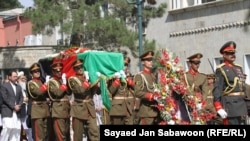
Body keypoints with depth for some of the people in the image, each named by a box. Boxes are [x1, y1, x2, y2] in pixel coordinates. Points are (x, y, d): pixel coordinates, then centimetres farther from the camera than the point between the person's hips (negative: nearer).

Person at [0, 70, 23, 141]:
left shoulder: (19, 87, 19)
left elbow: (21, 98, 14)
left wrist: (19, 106, -5)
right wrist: (13, 106, -13)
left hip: (17, 112, 6)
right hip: (7, 111, -6)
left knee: (17, 129, -2)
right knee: (7, 128, -16)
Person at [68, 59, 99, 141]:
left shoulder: (88, 76, 12)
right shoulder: (72, 79, -3)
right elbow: (81, 91, -18)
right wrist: (86, 80, -15)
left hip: (90, 109, 3)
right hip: (79, 109, -3)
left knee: (94, 131, -8)